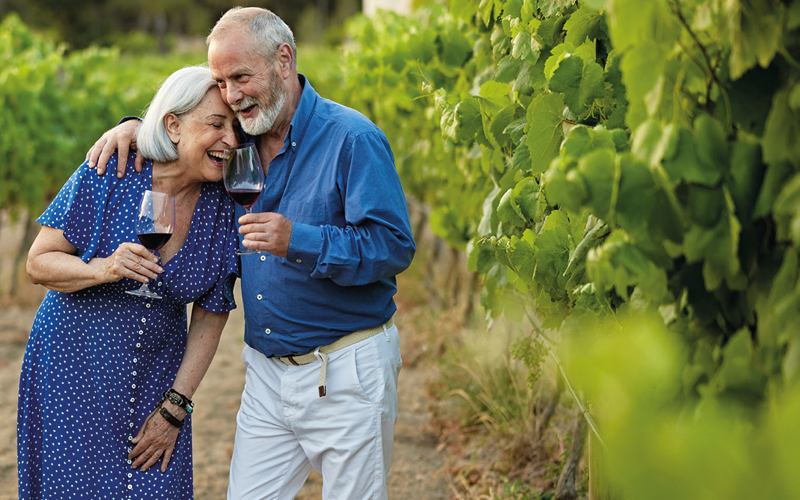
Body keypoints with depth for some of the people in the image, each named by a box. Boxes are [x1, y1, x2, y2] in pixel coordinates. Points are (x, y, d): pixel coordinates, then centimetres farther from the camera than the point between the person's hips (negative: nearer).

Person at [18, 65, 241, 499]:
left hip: (157, 378, 3)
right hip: (73, 371, -3)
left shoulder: (222, 208, -6)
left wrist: (174, 408, -3)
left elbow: (210, 316, 0)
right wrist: (105, 270, -29)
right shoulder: (107, 177, -15)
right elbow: (38, 262, -9)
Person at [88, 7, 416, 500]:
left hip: (346, 372, -6)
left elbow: (394, 246, -19)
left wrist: (300, 242, -31)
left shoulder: (354, 139, -14)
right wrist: (136, 125, 5)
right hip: (268, 369, 6)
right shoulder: (244, 138, 7)